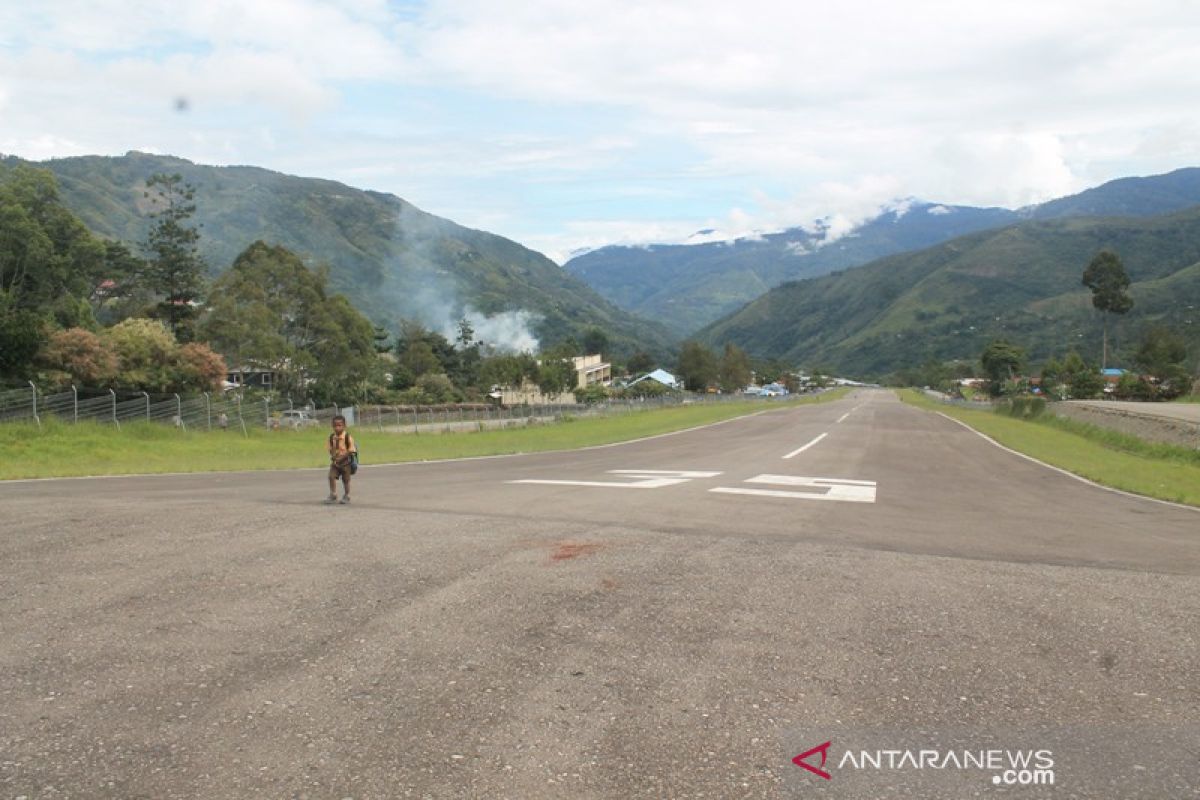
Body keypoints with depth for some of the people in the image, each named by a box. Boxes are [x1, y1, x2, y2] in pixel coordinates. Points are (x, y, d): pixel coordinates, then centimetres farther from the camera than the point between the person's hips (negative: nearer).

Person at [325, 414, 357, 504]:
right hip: (335, 462, 4)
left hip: (345, 462, -4)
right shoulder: (332, 437, -1)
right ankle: (333, 495, 4)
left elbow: (351, 450, -16)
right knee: (331, 476, -8)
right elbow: (331, 449, 8)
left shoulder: (347, 436, -16)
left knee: (345, 480, 7)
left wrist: (341, 458, -21)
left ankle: (346, 496, 24)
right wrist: (333, 456, -13)